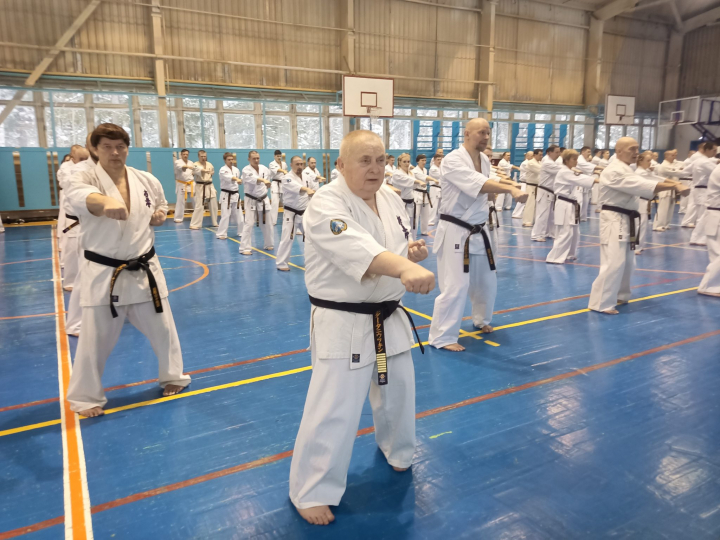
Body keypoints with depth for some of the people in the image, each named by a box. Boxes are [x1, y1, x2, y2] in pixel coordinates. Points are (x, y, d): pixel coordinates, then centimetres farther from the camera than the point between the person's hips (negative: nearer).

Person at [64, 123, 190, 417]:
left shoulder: (147, 180, 1)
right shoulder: (84, 179, -11)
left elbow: (161, 207, 21)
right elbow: (82, 197, -37)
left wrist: (159, 216, -4)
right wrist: (106, 203, -60)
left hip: (144, 270, 3)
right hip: (103, 274, -3)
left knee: (162, 328, 14)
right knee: (95, 340, 6)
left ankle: (172, 376, 37)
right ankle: (87, 396, 27)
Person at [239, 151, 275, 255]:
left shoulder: (265, 169, 0)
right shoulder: (246, 170, -16)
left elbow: (267, 180, 21)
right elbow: (253, 178, -38)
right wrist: (263, 180, -54)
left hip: (263, 200, 5)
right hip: (251, 200, -5)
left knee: (267, 223, 12)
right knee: (249, 224, -12)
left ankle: (269, 244, 28)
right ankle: (245, 248, -8)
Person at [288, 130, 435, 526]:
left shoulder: (391, 199, 5)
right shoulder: (326, 205, -20)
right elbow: (356, 248, -39)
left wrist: (415, 253, -9)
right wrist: (405, 268, -56)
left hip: (388, 318, 8)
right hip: (343, 324, -7)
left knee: (398, 391, 22)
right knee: (333, 411, -4)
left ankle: (395, 450, 52)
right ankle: (311, 490, 20)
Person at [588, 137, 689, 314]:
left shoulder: (627, 171, 17)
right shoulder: (614, 172, -17)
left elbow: (644, 184, 5)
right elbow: (643, 186, -26)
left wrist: (674, 184, -10)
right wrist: (674, 186, -29)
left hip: (625, 220, 10)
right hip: (614, 221, -10)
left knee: (627, 263, 16)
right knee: (614, 263, -13)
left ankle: (619, 295, 30)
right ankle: (601, 303, -8)